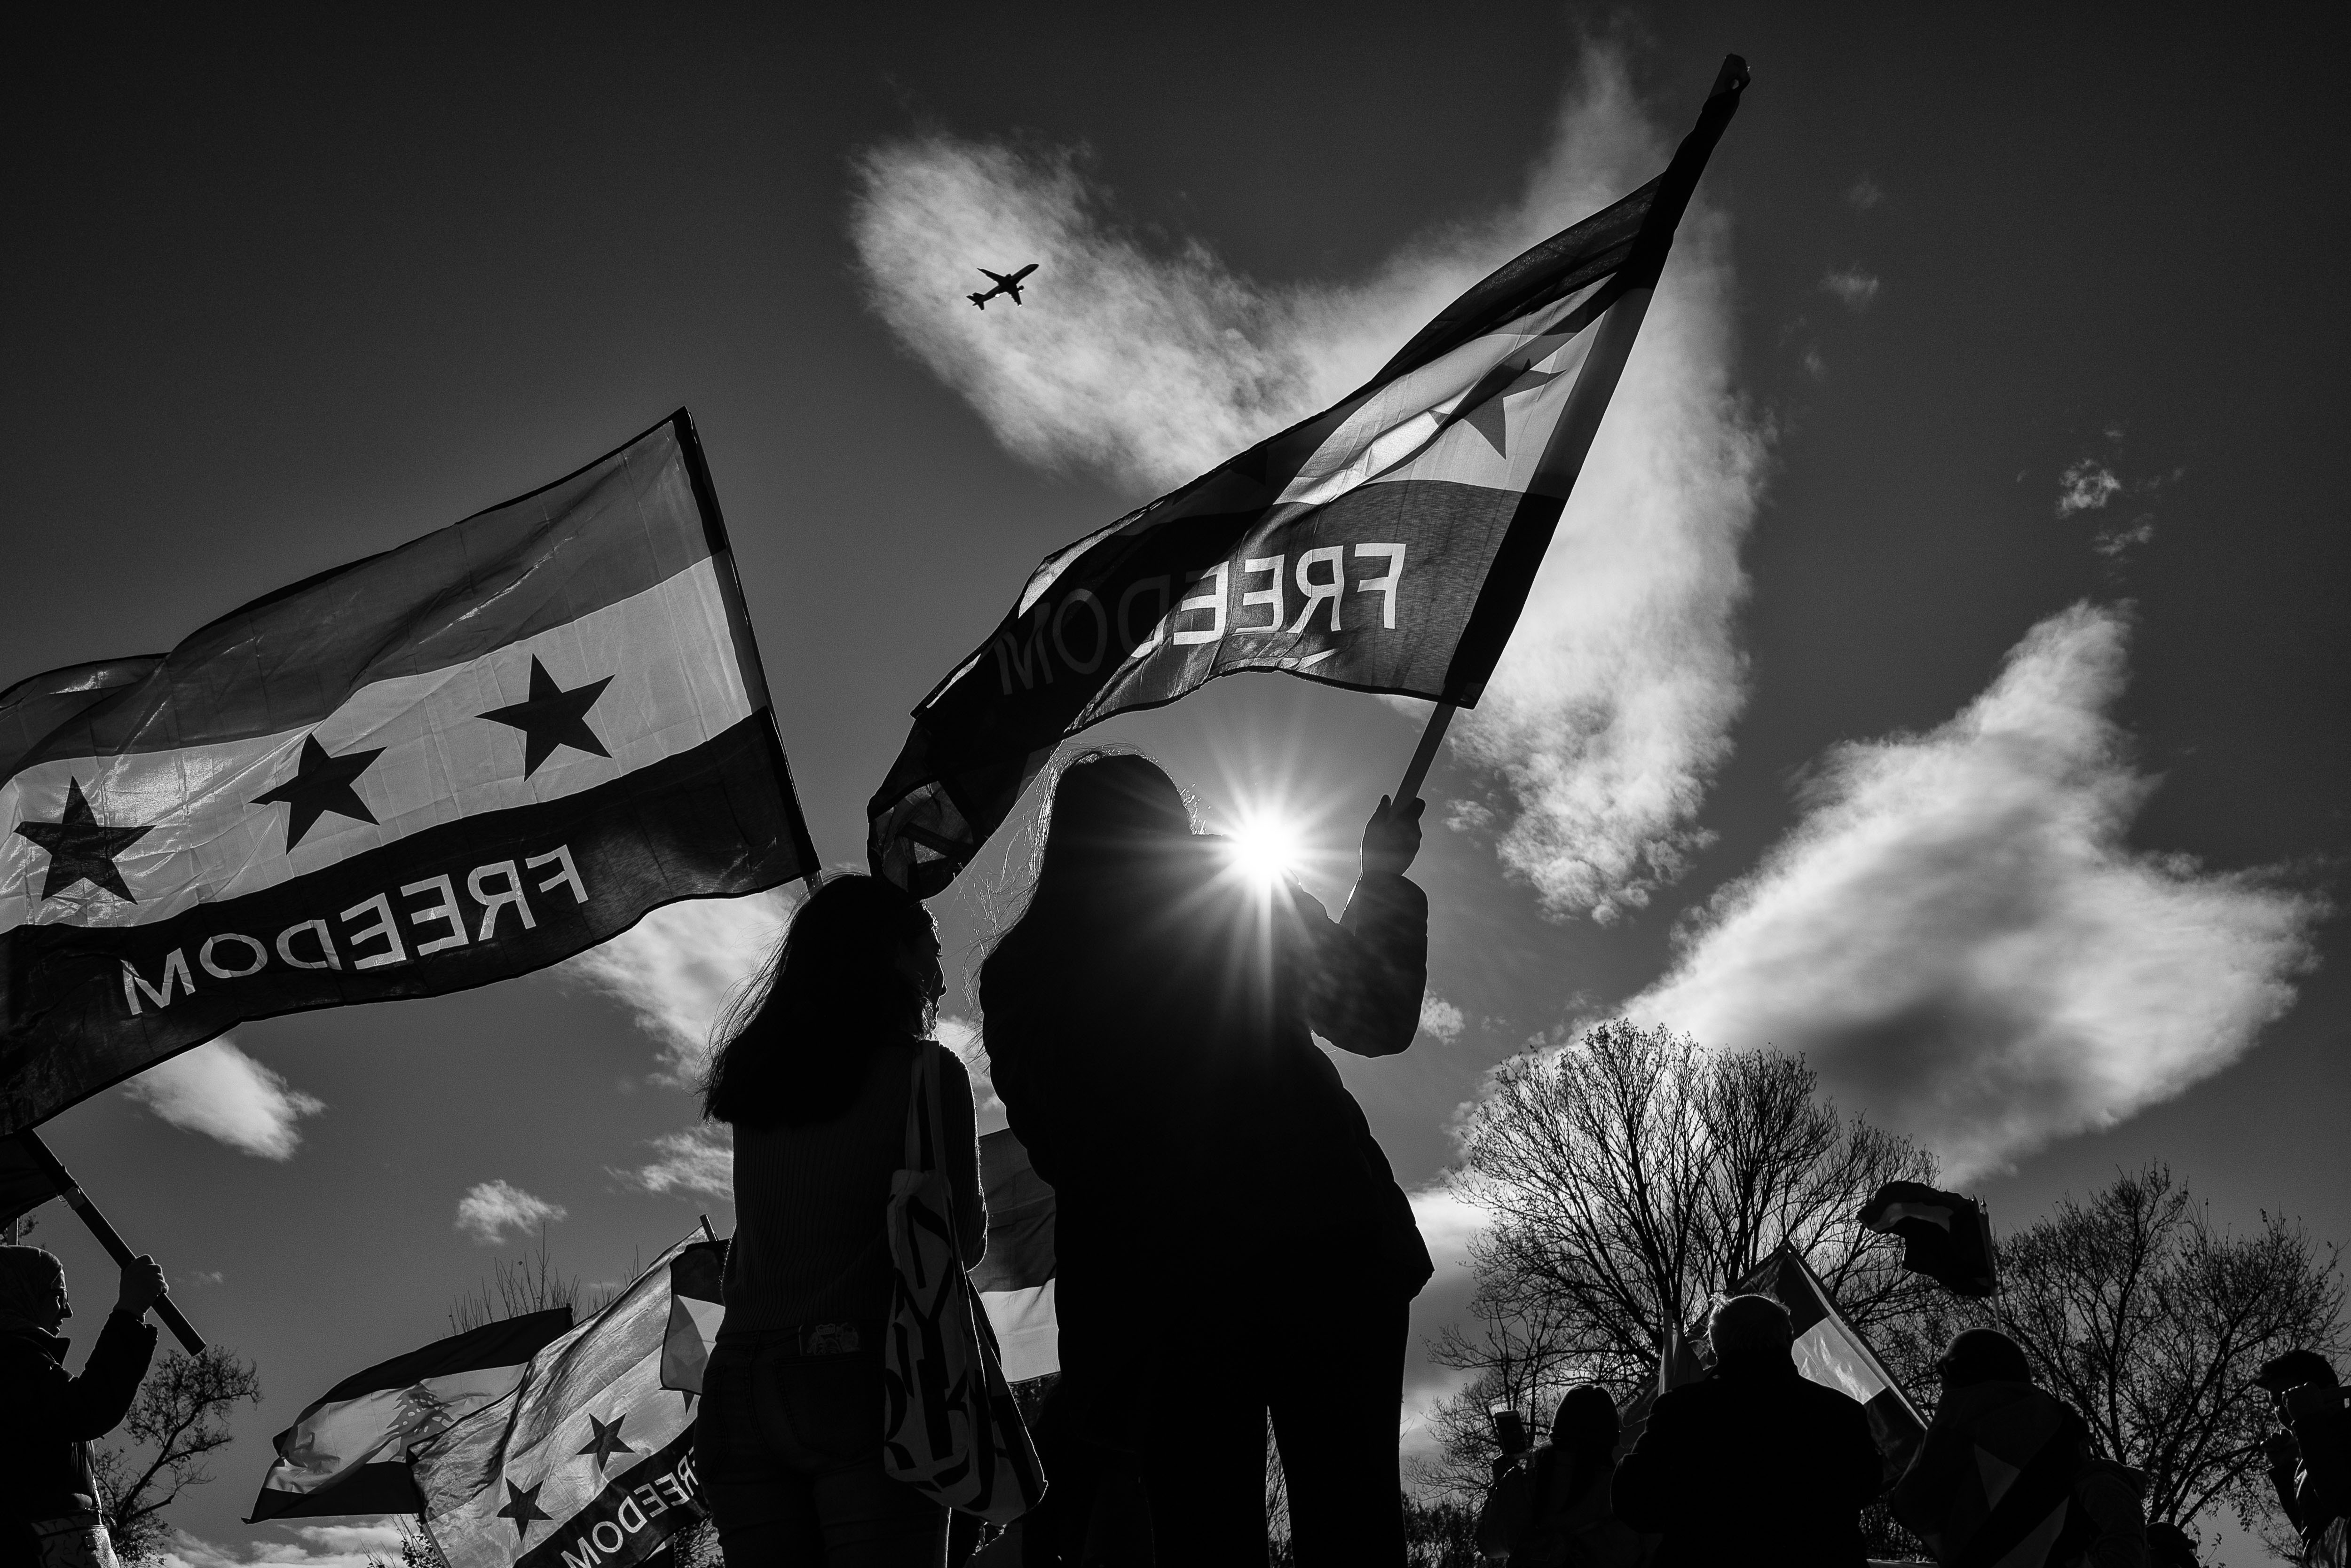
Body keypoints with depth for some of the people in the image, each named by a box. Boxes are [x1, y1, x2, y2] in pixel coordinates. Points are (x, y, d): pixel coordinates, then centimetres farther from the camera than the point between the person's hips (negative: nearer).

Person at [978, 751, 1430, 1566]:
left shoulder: (1016, 970, 10)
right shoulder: (1247, 895, 6)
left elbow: (1048, 1145, 11)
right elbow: (1379, 1017, 13)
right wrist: (1382, 877, 26)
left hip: (1147, 1282, 2)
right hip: (1315, 1247, -2)